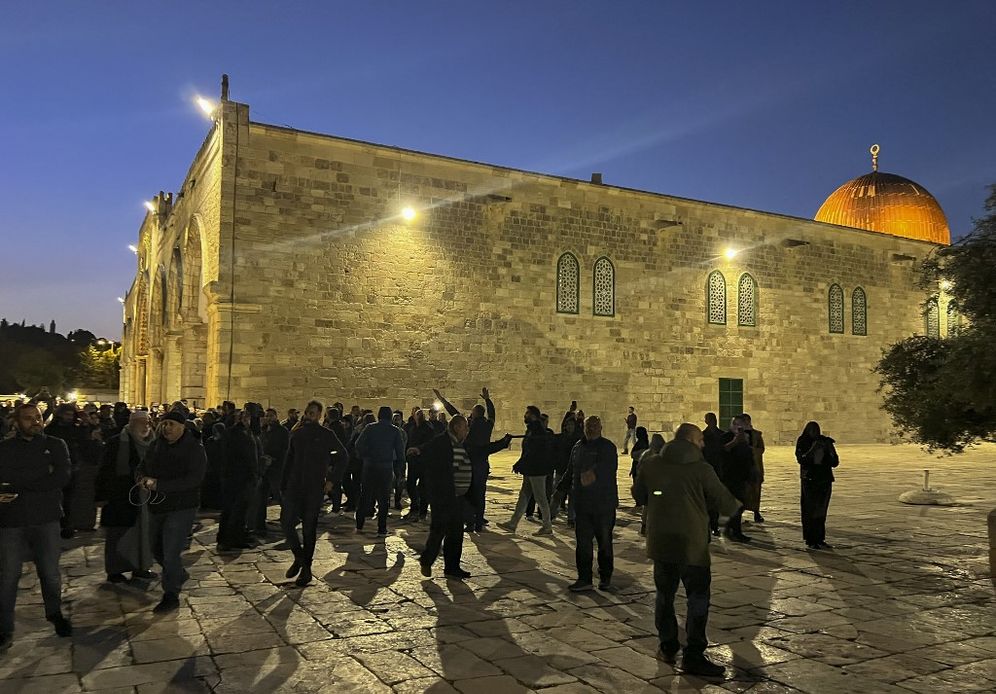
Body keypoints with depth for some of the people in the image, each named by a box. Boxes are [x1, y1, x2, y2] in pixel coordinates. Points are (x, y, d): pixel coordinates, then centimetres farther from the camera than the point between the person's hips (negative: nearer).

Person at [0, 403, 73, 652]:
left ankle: (54, 613, 32)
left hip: (46, 519, 1)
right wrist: (43, 480, -20)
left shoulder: (55, 445, 4)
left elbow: (63, 477, -11)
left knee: (50, 573, 10)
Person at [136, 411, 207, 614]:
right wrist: (143, 478, -8)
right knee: (157, 549, 20)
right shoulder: (157, 445, 6)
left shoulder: (194, 448, -15)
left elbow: (194, 479, -25)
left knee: (171, 553, -6)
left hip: (182, 507, -7)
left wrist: (159, 485, -27)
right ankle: (179, 575, 45)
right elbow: (143, 466, 17)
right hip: (157, 506, 7)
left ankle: (171, 596, 10)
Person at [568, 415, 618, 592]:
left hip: (604, 504, -5)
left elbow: (610, 466, -22)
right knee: (583, 542, 4)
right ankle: (584, 579, 10)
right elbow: (572, 470, 23)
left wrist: (594, 473, -34)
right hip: (581, 503, 5)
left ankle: (605, 577, 22)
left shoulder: (607, 447, -7)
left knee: (604, 542, 8)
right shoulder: (578, 448, 12)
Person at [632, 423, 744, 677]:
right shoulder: (701, 468, -11)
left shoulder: (651, 464, -1)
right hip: (692, 544, -4)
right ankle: (693, 656, 5)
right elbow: (723, 500, -3)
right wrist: (738, 508, 19)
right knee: (698, 598, 5)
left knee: (665, 594, 17)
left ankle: (667, 647, 26)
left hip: (660, 542, 4)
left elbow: (638, 495, 11)